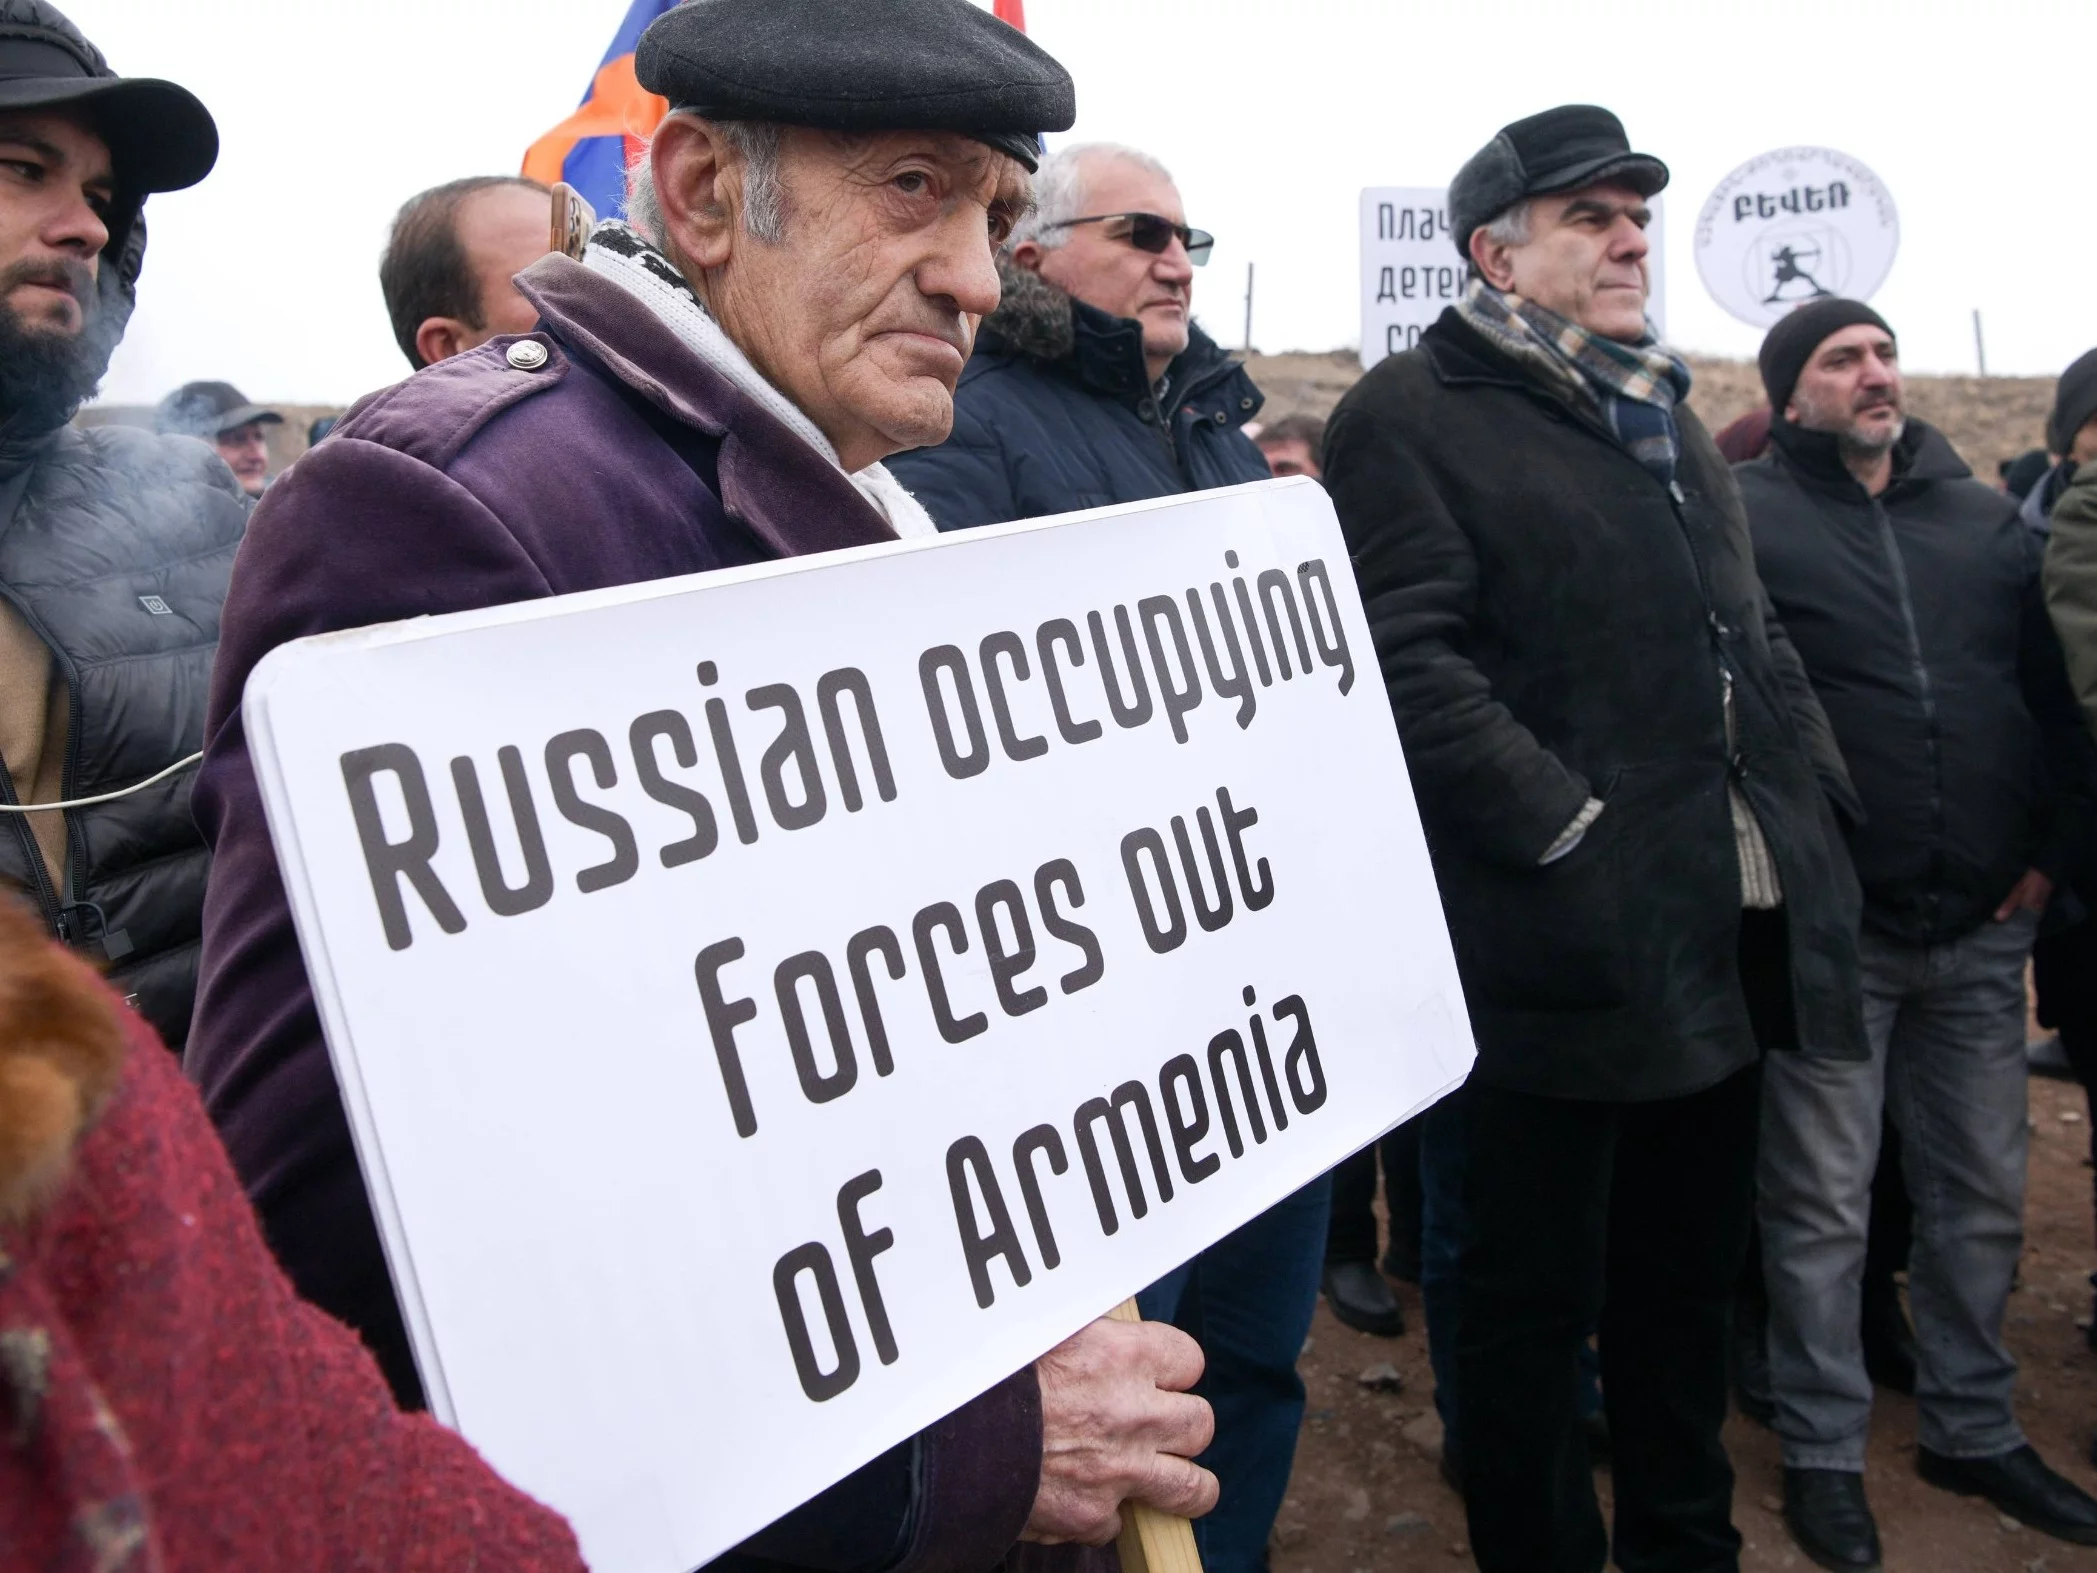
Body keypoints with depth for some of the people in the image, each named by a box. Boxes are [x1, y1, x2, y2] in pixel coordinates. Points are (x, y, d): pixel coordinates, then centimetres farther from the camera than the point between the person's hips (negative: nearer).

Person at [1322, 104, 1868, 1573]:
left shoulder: (1664, 416, 21)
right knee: (1538, 1301, 6)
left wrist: (1813, 792, 11)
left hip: (1733, 938, 8)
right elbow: (1410, 662, -18)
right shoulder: (1411, 415, -6)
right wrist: (1573, 832, -20)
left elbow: (1756, 634, 24)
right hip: (1570, 944, -8)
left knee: (1690, 1279, 20)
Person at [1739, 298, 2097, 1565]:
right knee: (1824, 1205, 5)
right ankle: (1824, 1449, 21)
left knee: (1984, 1195, 15)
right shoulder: (1745, 513, -4)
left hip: (1983, 928, 5)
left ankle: (1974, 1429, 33)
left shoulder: (1986, 517, 12)